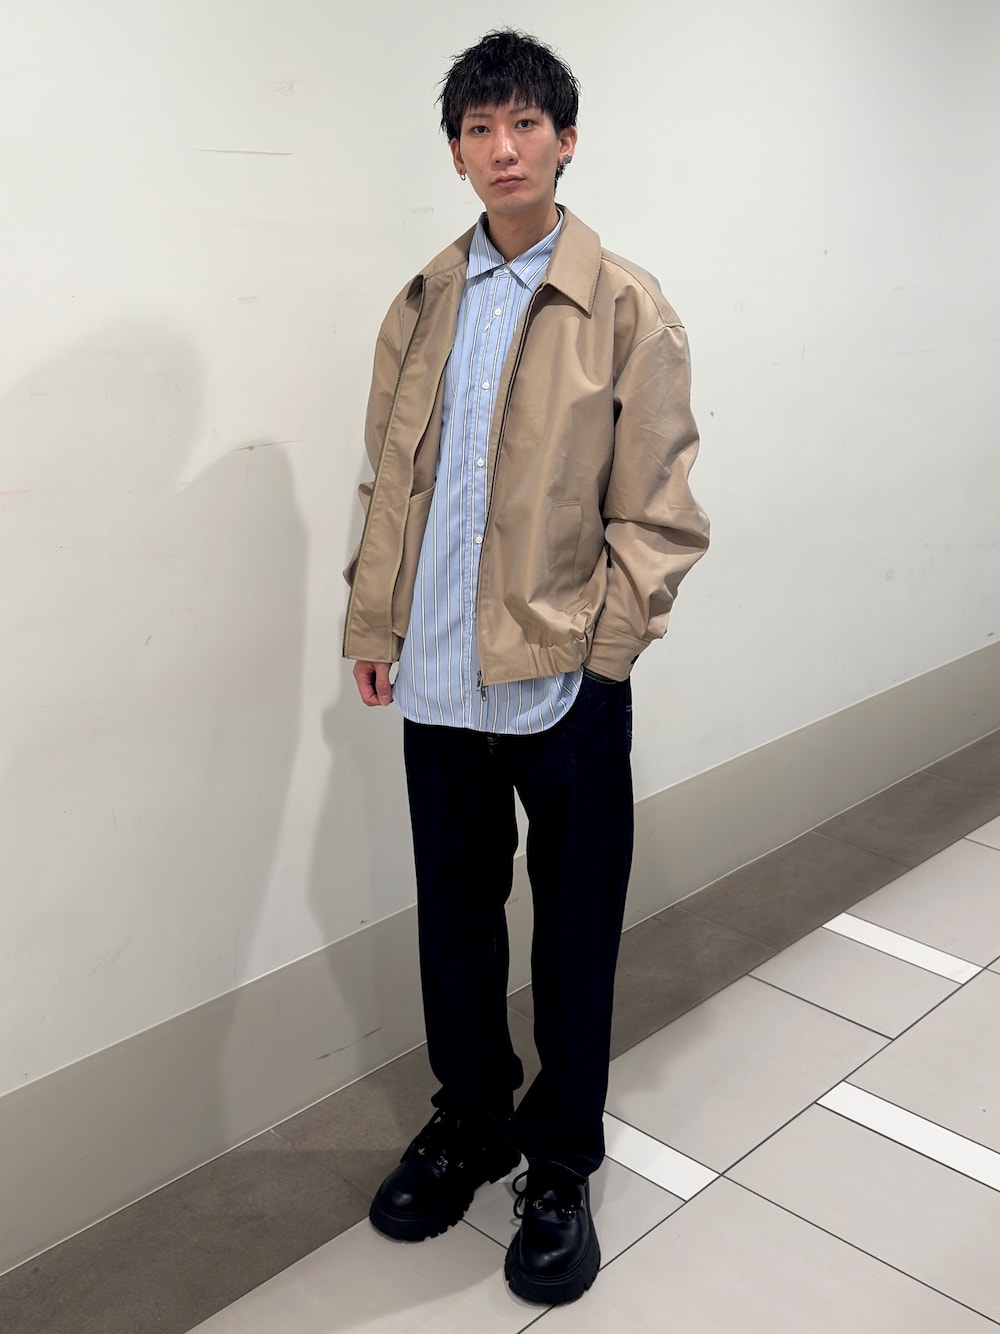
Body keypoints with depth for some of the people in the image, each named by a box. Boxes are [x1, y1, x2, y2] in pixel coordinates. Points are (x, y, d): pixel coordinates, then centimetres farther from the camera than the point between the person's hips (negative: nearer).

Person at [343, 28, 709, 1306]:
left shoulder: (626, 309, -5)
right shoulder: (421, 305, 8)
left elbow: (655, 512, -6)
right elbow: (387, 481, 10)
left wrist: (600, 650, -11)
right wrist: (370, 623, 5)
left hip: (563, 680, -4)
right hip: (437, 677, 4)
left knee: (573, 932, 10)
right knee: (452, 914, 17)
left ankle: (560, 1165, 30)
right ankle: (470, 1120, 39)